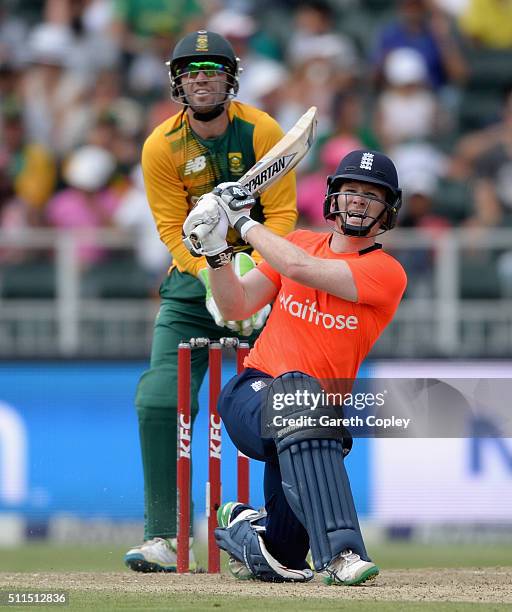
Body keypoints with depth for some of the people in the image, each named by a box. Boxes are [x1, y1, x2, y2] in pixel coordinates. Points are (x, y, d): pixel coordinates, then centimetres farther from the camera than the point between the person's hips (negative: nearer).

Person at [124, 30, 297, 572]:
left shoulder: (263, 133, -8)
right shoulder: (162, 147, -6)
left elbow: (281, 214, -9)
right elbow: (173, 227, -6)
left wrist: (252, 273, -24)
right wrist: (210, 275, -24)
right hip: (191, 279, 1)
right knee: (159, 401, -13)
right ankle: (166, 538, -9)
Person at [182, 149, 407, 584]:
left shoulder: (387, 273, -4)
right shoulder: (301, 241, 12)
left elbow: (299, 267, -16)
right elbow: (237, 307, 10)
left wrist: (244, 221, -6)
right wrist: (215, 250, -5)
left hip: (313, 416, 0)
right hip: (251, 394, 0)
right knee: (296, 390, -38)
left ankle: (246, 529, 22)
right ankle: (341, 553, -44)